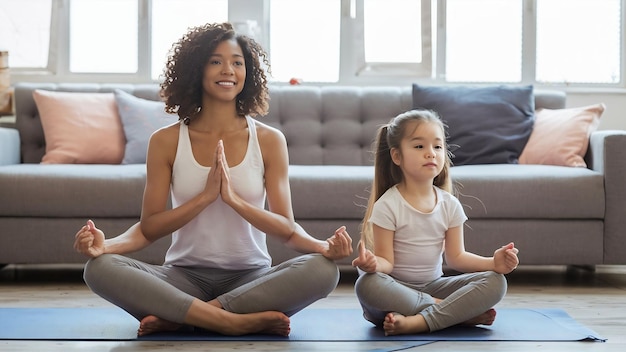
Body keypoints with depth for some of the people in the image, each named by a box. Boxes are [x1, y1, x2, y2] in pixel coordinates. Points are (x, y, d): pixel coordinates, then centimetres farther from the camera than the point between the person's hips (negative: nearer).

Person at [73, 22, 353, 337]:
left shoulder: (269, 140, 2)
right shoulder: (166, 141, 2)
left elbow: (287, 229, -4)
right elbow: (148, 228, -2)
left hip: (251, 278, 1)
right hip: (185, 276, 0)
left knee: (323, 270, -29)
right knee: (99, 268, -27)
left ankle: (179, 318, -23)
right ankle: (238, 322, -27)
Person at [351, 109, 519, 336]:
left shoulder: (449, 205, 3)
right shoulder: (387, 206, -11)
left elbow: (456, 257, 5)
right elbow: (386, 261, -12)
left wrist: (493, 263, -12)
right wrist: (374, 264, -37)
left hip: (433, 286, 4)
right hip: (397, 289, -4)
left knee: (495, 282, -16)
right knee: (367, 285, -38)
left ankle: (419, 322, -29)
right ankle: (461, 312, -27)